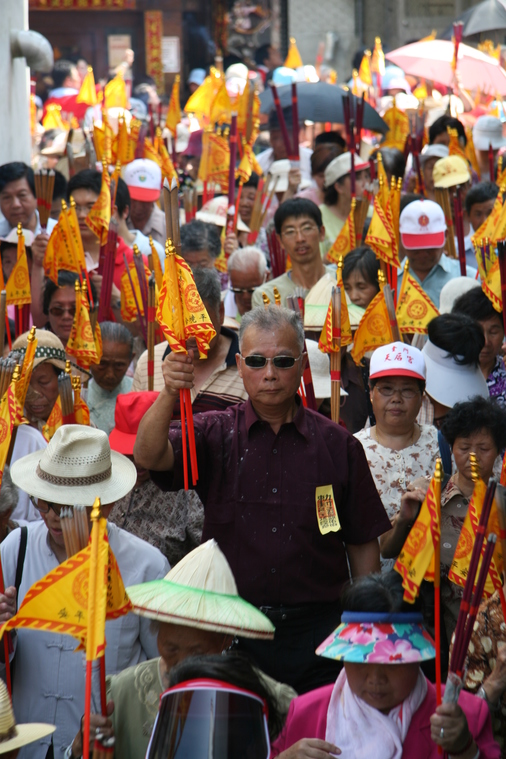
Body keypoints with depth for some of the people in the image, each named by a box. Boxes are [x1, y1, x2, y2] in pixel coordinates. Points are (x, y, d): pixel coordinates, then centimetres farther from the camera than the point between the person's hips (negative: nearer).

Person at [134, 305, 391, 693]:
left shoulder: (338, 445, 5)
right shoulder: (215, 434, 4)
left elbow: (363, 543, 9)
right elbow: (149, 455, -15)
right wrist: (170, 394, -33)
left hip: (316, 634, 0)